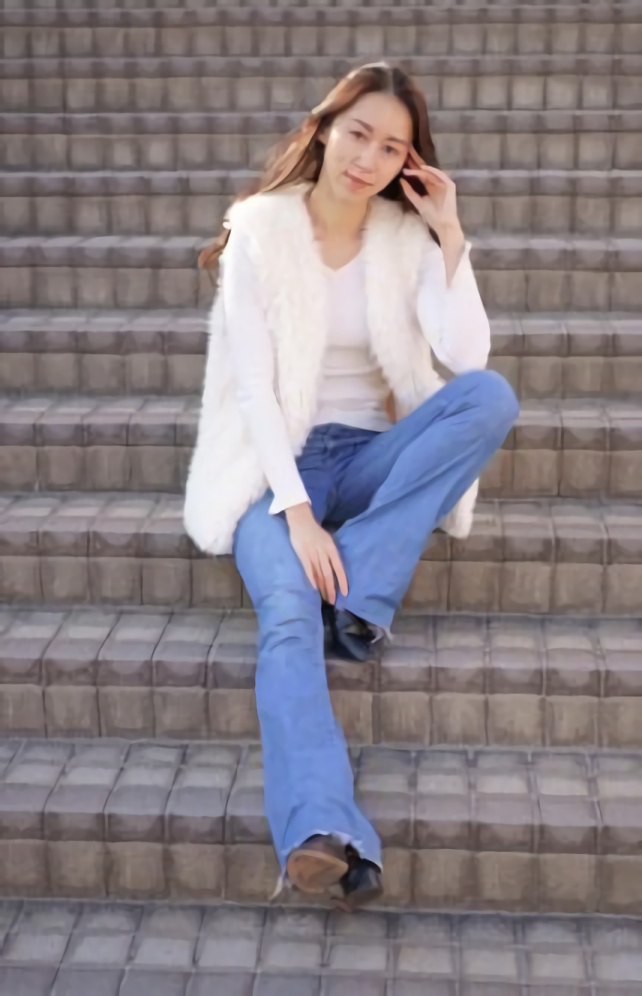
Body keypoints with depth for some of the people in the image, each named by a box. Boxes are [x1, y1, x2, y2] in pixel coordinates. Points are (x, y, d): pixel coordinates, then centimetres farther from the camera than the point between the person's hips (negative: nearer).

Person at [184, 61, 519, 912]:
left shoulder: (409, 237, 4)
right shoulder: (261, 229, -4)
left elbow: (466, 357, -11)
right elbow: (253, 385, -12)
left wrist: (449, 233, -12)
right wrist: (297, 511, -22)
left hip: (372, 457, 3)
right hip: (278, 463, -3)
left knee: (491, 395, -26)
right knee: (290, 616, -33)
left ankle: (362, 593, -25)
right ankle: (329, 839, -49)